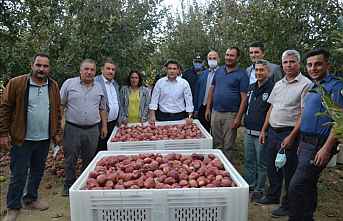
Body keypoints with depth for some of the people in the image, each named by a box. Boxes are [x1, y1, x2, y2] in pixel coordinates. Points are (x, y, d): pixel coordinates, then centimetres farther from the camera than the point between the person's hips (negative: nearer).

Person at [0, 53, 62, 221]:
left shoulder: (53, 86, 5)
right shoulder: (16, 83, -8)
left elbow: (57, 111, 10)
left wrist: (57, 132, 7)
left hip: (44, 139, 4)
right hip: (22, 139, -4)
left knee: (38, 171, 16)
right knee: (19, 175, 5)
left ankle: (31, 199, 35)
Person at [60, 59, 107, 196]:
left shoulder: (99, 88, 11)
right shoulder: (69, 83, 1)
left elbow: (102, 109, 16)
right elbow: (60, 105, 3)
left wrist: (104, 126, 11)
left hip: (92, 130, 2)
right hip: (72, 128, -2)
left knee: (89, 160, 11)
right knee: (70, 159, 7)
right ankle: (69, 186, 23)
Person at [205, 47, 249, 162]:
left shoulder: (242, 74, -5)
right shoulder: (218, 71, 10)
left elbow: (244, 98, -9)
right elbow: (211, 90, 14)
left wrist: (238, 117, -15)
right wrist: (208, 108, 8)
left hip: (230, 114, -4)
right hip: (215, 112, 5)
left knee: (228, 146, 3)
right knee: (217, 144, 14)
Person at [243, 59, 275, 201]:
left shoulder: (272, 88, -12)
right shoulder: (251, 87, 12)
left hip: (262, 133, -7)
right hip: (248, 131, 7)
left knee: (261, 163, 6)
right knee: (248, 160, 17)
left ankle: (259, 189, 20)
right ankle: (249, 185, 31)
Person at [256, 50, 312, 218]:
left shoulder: (306, 84, -10)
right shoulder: (278, 84, 12)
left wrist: (292, 136, -19)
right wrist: (263, 130, 13)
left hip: (290, 133, -7)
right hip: (273, 131, 7)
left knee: (289, 171, 5)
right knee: (272, 167, 17)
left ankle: (288, 205, 22)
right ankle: (273, 196, 36)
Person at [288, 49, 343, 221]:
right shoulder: (312, 87, 16)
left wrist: (326, 149, -23)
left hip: (319, 145, -9)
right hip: (306, 142, 9)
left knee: (296, 187, -12)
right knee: (308, 186, 19)